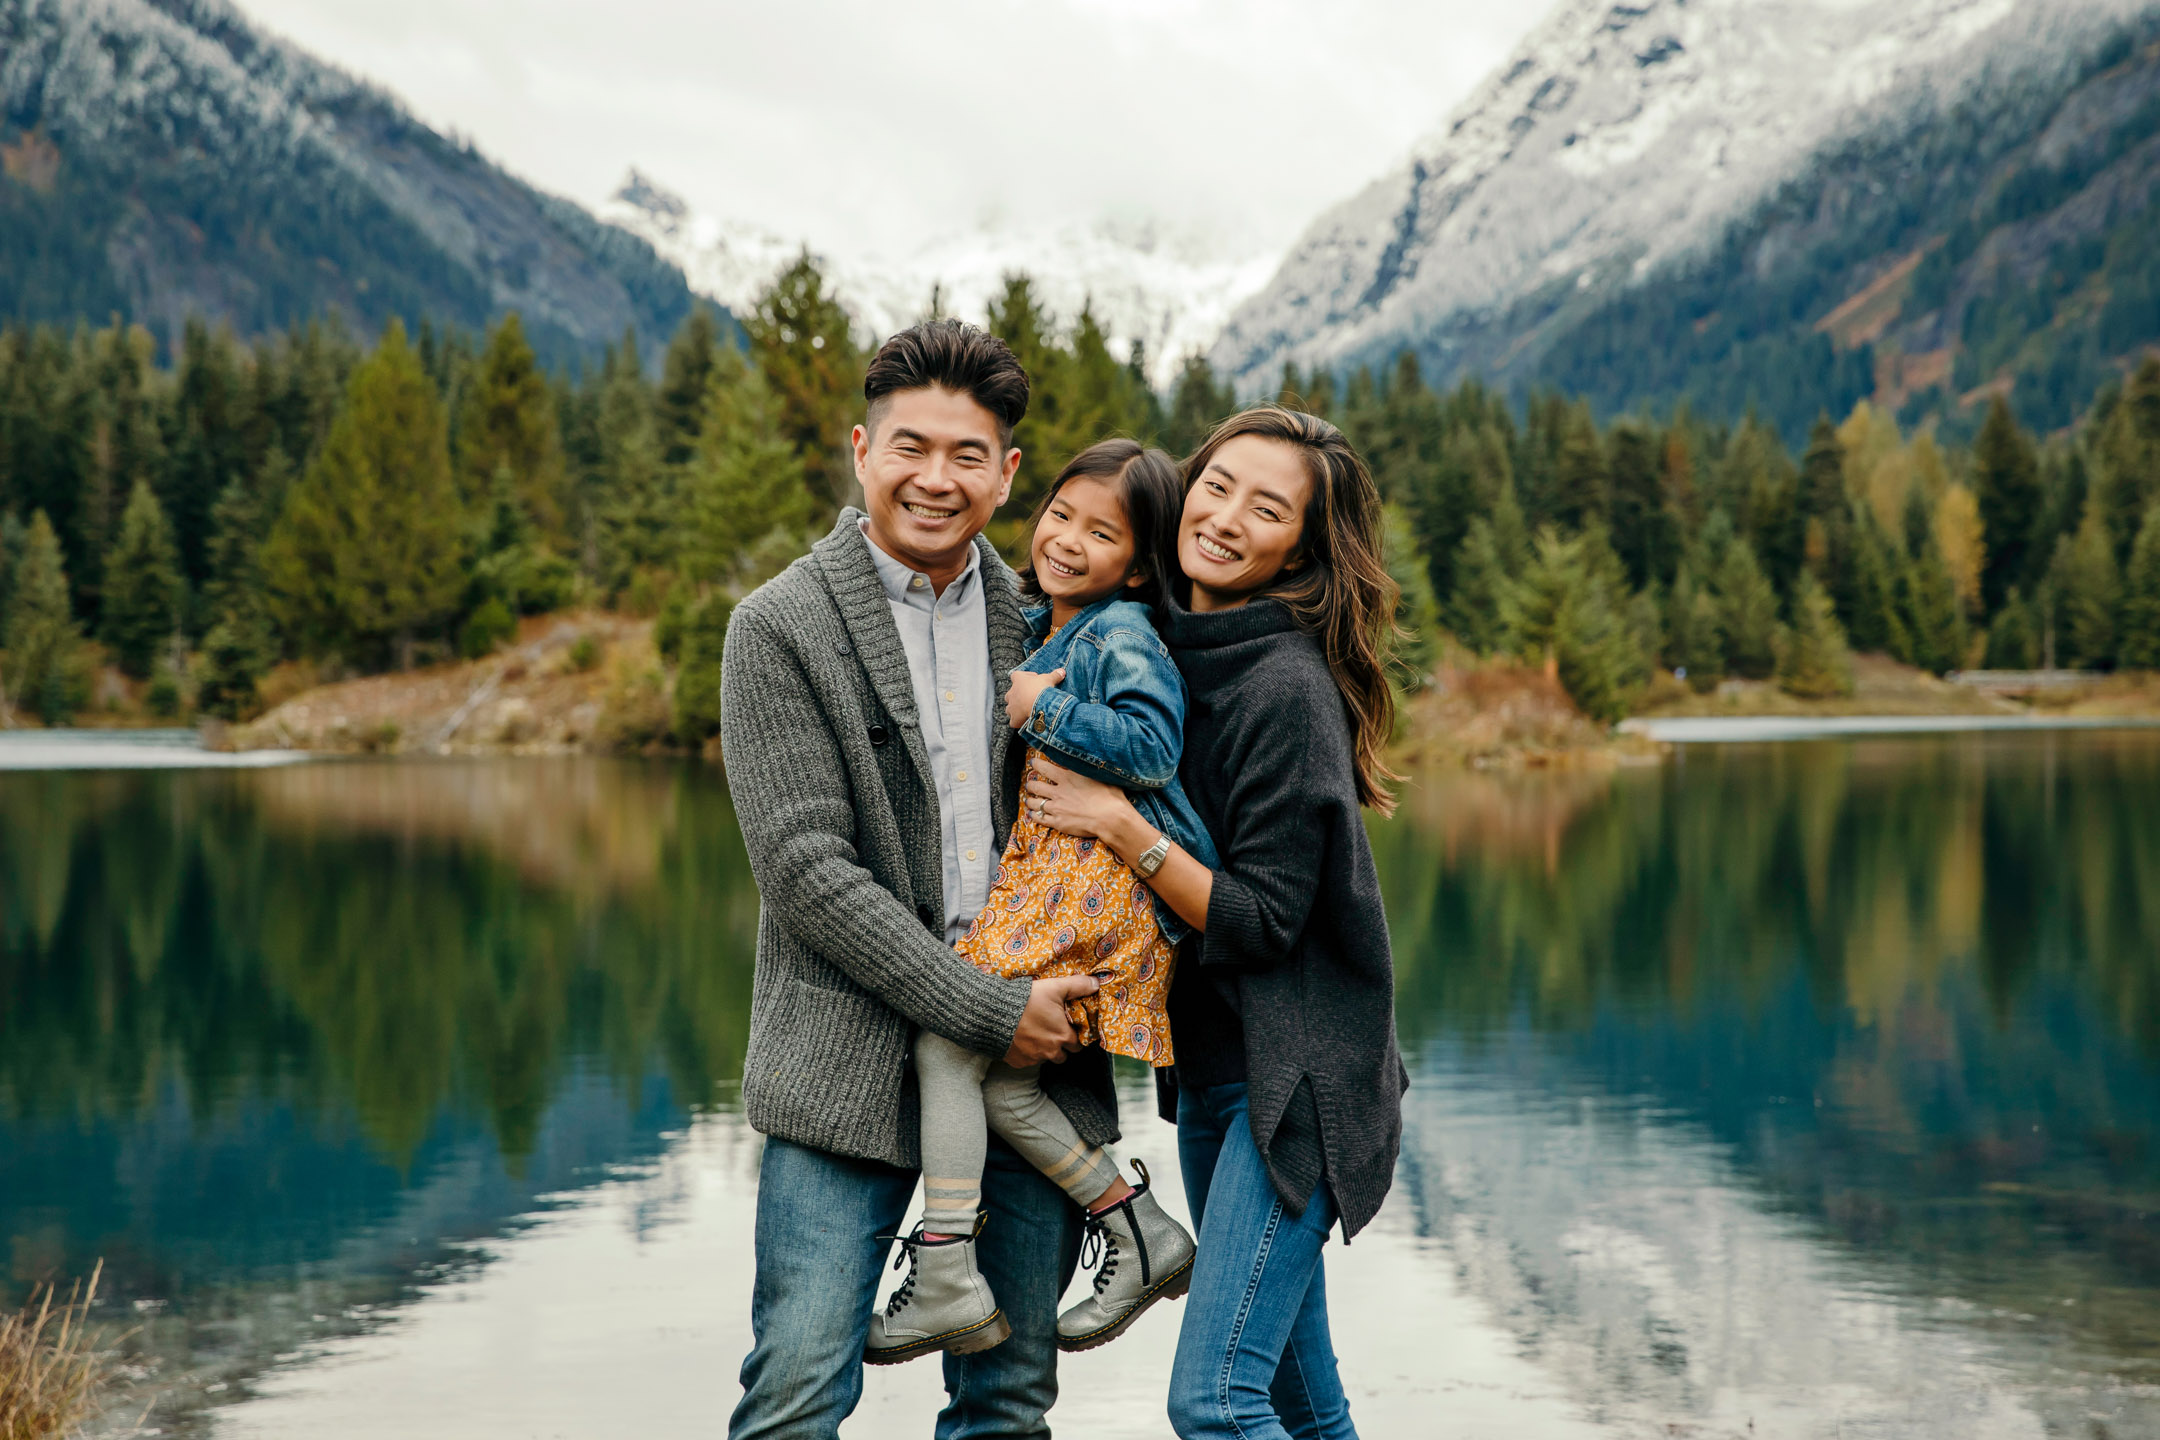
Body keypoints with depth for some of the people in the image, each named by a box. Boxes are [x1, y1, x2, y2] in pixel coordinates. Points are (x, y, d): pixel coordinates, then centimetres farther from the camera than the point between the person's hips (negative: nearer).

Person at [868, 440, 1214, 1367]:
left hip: (1095, 872, -9)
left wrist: (1040, 711, -16)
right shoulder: (1036, 629, 21)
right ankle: (1142, 1231, 12)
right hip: (1039, 872, 9)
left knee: (947, 1038, -13)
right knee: (1001, 1080, 4)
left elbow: (1151, 746, -21)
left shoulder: (1123, 636, -7)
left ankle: (946, 1275, -11)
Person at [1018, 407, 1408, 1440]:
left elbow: (1263, 920, -18)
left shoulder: (1289, 687, -18)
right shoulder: (1166, 647, 6)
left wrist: (1119, 825, -23)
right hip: (1210, 1068, 8)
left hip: (1297, 1080, -8)